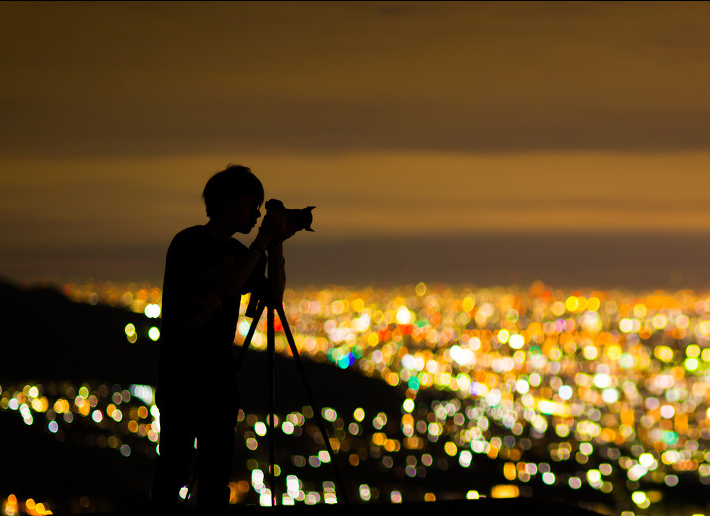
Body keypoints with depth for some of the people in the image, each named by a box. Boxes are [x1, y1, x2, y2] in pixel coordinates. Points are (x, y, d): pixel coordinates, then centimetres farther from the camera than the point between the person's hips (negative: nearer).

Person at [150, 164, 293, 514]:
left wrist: (276, 248, 2)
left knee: (216, 472, 5)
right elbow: (228, 285, -23)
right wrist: (262, 241, -18)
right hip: (181, 374, -7)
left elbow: (274, 294, 15)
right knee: (174, 467, -8)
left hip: (220, 376, 7)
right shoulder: (189, 243, -10)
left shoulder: (236, 252, 13)